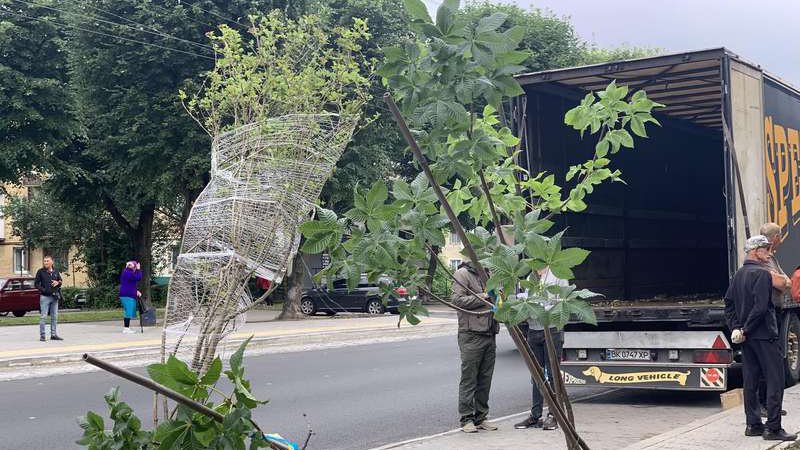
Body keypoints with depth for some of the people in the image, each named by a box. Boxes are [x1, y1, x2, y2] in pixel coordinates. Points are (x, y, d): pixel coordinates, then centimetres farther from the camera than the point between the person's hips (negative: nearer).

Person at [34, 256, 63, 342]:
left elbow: (60, 281, 20)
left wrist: (57, 282, -4)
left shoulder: (56, 271, 10)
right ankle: (42, 335, 0)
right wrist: (43, 289, -15)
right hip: (44, 296, -4)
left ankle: (53, 334, 17)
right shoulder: (40, 272, -1)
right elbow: (36, 284, -1)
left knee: (54, 316, 9)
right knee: (43, 316, -4)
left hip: (55, 296, 4)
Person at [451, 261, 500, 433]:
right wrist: (483, 297, -15)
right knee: (469, 378, -3)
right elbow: (457, 300, -16)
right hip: (471, 335, -7)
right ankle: (466, 418, 3)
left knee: (485, 380, 9)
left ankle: (481, 417, 16)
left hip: (489, 334, 7)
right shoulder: (463, 274, -5)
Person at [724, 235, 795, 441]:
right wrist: (745, 330, -13)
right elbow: (761, 307, -22)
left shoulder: (738, 274, 13)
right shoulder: (762, 273, -14)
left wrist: (736, 328, 5)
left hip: (746, 337, 9)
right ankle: (773, 428, -5)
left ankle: (753, 424, 15)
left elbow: (728, 303, 13)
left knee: (750, 381, 12)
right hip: (764, 335, -9)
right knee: (775, 381, -4)